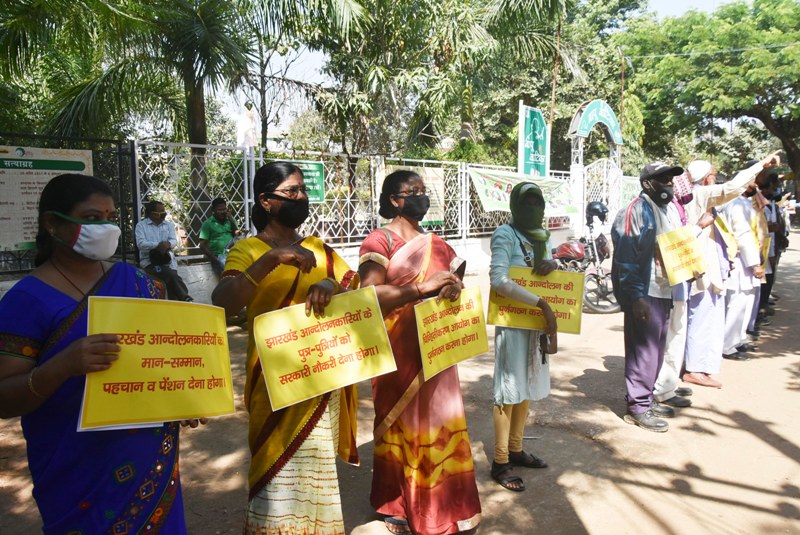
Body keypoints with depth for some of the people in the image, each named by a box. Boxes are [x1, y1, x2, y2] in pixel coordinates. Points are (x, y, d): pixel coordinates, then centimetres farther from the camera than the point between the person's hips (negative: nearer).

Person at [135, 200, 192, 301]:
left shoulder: (169, 224, 17)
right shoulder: (141, 225, 6)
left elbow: (174, 241, 3)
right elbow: (141, 244, -9)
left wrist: (168, 244, -22)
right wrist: (158, 245, -24)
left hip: (167, 260, 3)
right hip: (149, 261, -3)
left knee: (170, 278, -21)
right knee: (171, 276, -26)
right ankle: (185, 298, -15)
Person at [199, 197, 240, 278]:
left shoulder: (230, 220, 18)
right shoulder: (208, 224, 7)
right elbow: (203, 245, 1)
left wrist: (231, 221, 0)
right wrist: (214, 259, -11)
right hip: (219, 256, -3)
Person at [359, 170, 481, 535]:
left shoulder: (436, 244, 13)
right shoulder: (379, 241, -9)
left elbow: (456, 279, 16)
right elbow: (370, 295, -22)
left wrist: (455, 287, -8)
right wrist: (422, 288, -29)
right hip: (399, 352, -6)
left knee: (439, 423, 12)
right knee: (400, 426, 7)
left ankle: (438, 503, 30)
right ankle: (395, 505, 24)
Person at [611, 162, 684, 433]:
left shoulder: (672, 207, 12)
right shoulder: (637, 210, -13)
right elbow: (626, 257, -18)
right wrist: (635, 297, -21)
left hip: (665, 290, 8)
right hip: (644, 293, -8)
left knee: (656, 349, 15)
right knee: (644, 350, -3)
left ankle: (644, 397, 28)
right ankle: (638, 407, 8)